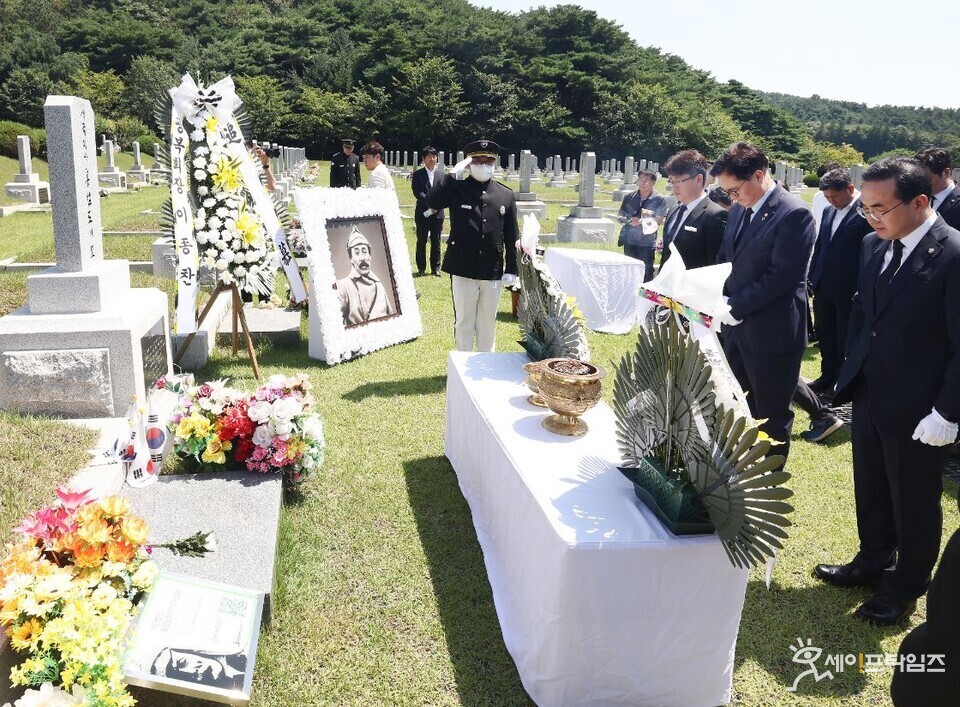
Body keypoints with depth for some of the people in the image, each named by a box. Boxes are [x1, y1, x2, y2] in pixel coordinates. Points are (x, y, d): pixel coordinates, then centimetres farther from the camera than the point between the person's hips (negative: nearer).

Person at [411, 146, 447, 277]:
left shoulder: (442, 175, 8)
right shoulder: (418, 174, 2)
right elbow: (417, 193, -7)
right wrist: (430, 204, -17)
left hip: (437, 213, 1)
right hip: (422, 213, -1)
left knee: (436, 242, 5)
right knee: (421, 241, 3)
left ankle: (435, 268, 13)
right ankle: (421, 268, 11)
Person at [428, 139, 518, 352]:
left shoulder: (507, 195, 4)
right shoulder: (457, 189, -2)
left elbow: (512, 236, 5)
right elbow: (433, 203, -22)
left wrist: (512, 270, 3)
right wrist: (453, 174, -21)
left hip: (493, 271, 2)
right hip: (463, 268, -2)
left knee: (488, 322, 14)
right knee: (464, 320, 9)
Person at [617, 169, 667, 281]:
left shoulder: (659, 199, -4)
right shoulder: (629, 197, 7)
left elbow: (658, 221, -8)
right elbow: (619, 216, 10)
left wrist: (640, 221, -19)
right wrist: (629, 221, -12)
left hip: (647, 243, -4)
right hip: (629, 241, 4)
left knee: (646, 273, 0)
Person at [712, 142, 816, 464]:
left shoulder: (794, 214, -16)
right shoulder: (739, 210, 10)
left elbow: (781, 276, -21)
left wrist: (735, 307, -18)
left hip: (771, 332, -8)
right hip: (736, 326, 8)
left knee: (771, 416, 8)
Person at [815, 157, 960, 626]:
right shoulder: (874, 245, 2)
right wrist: (850, 371, 10)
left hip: (918, 411, -7)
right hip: (868, 396, 7)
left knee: (914, 504, 12)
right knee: (870, 492, 22)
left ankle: (905, 588, 32)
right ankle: (873, 562, 43)